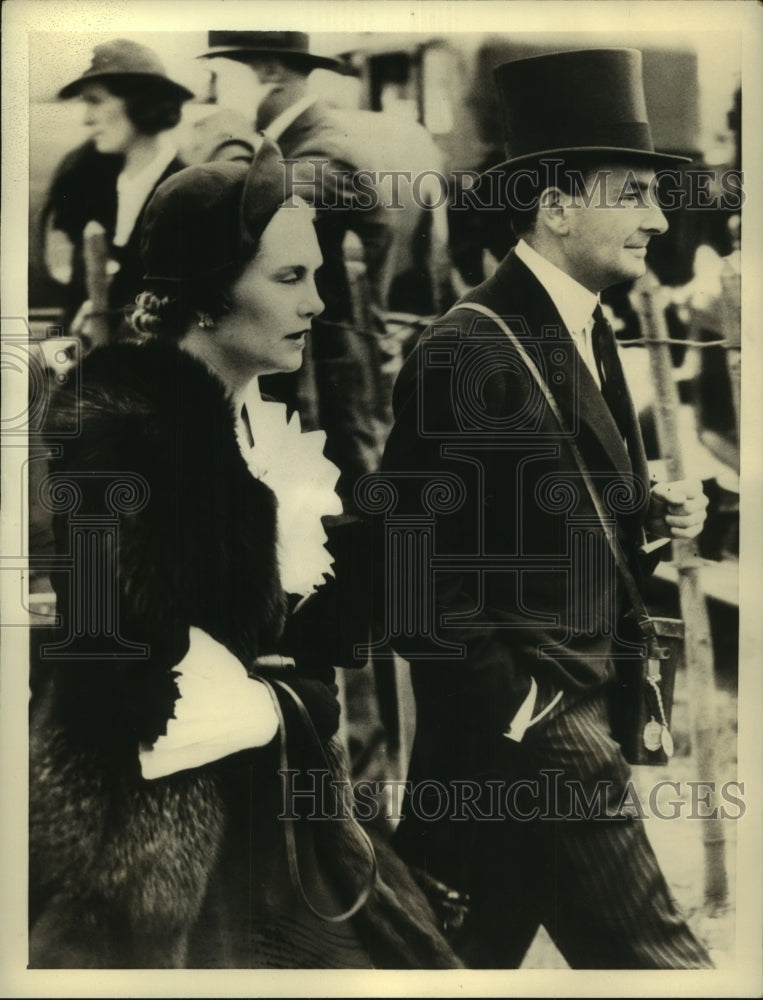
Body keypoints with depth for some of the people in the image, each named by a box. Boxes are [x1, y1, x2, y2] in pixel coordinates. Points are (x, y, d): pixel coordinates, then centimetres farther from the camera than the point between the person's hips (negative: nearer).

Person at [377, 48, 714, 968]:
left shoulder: (585, 334, 11)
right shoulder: (470, 351, -18)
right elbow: (422, 575, -18)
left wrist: (651, 521, 0)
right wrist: (520, 712, -15)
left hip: (577, 708, 9)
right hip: (523, 722, -9)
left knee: (468, 956, 19)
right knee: (654, 958, 0)